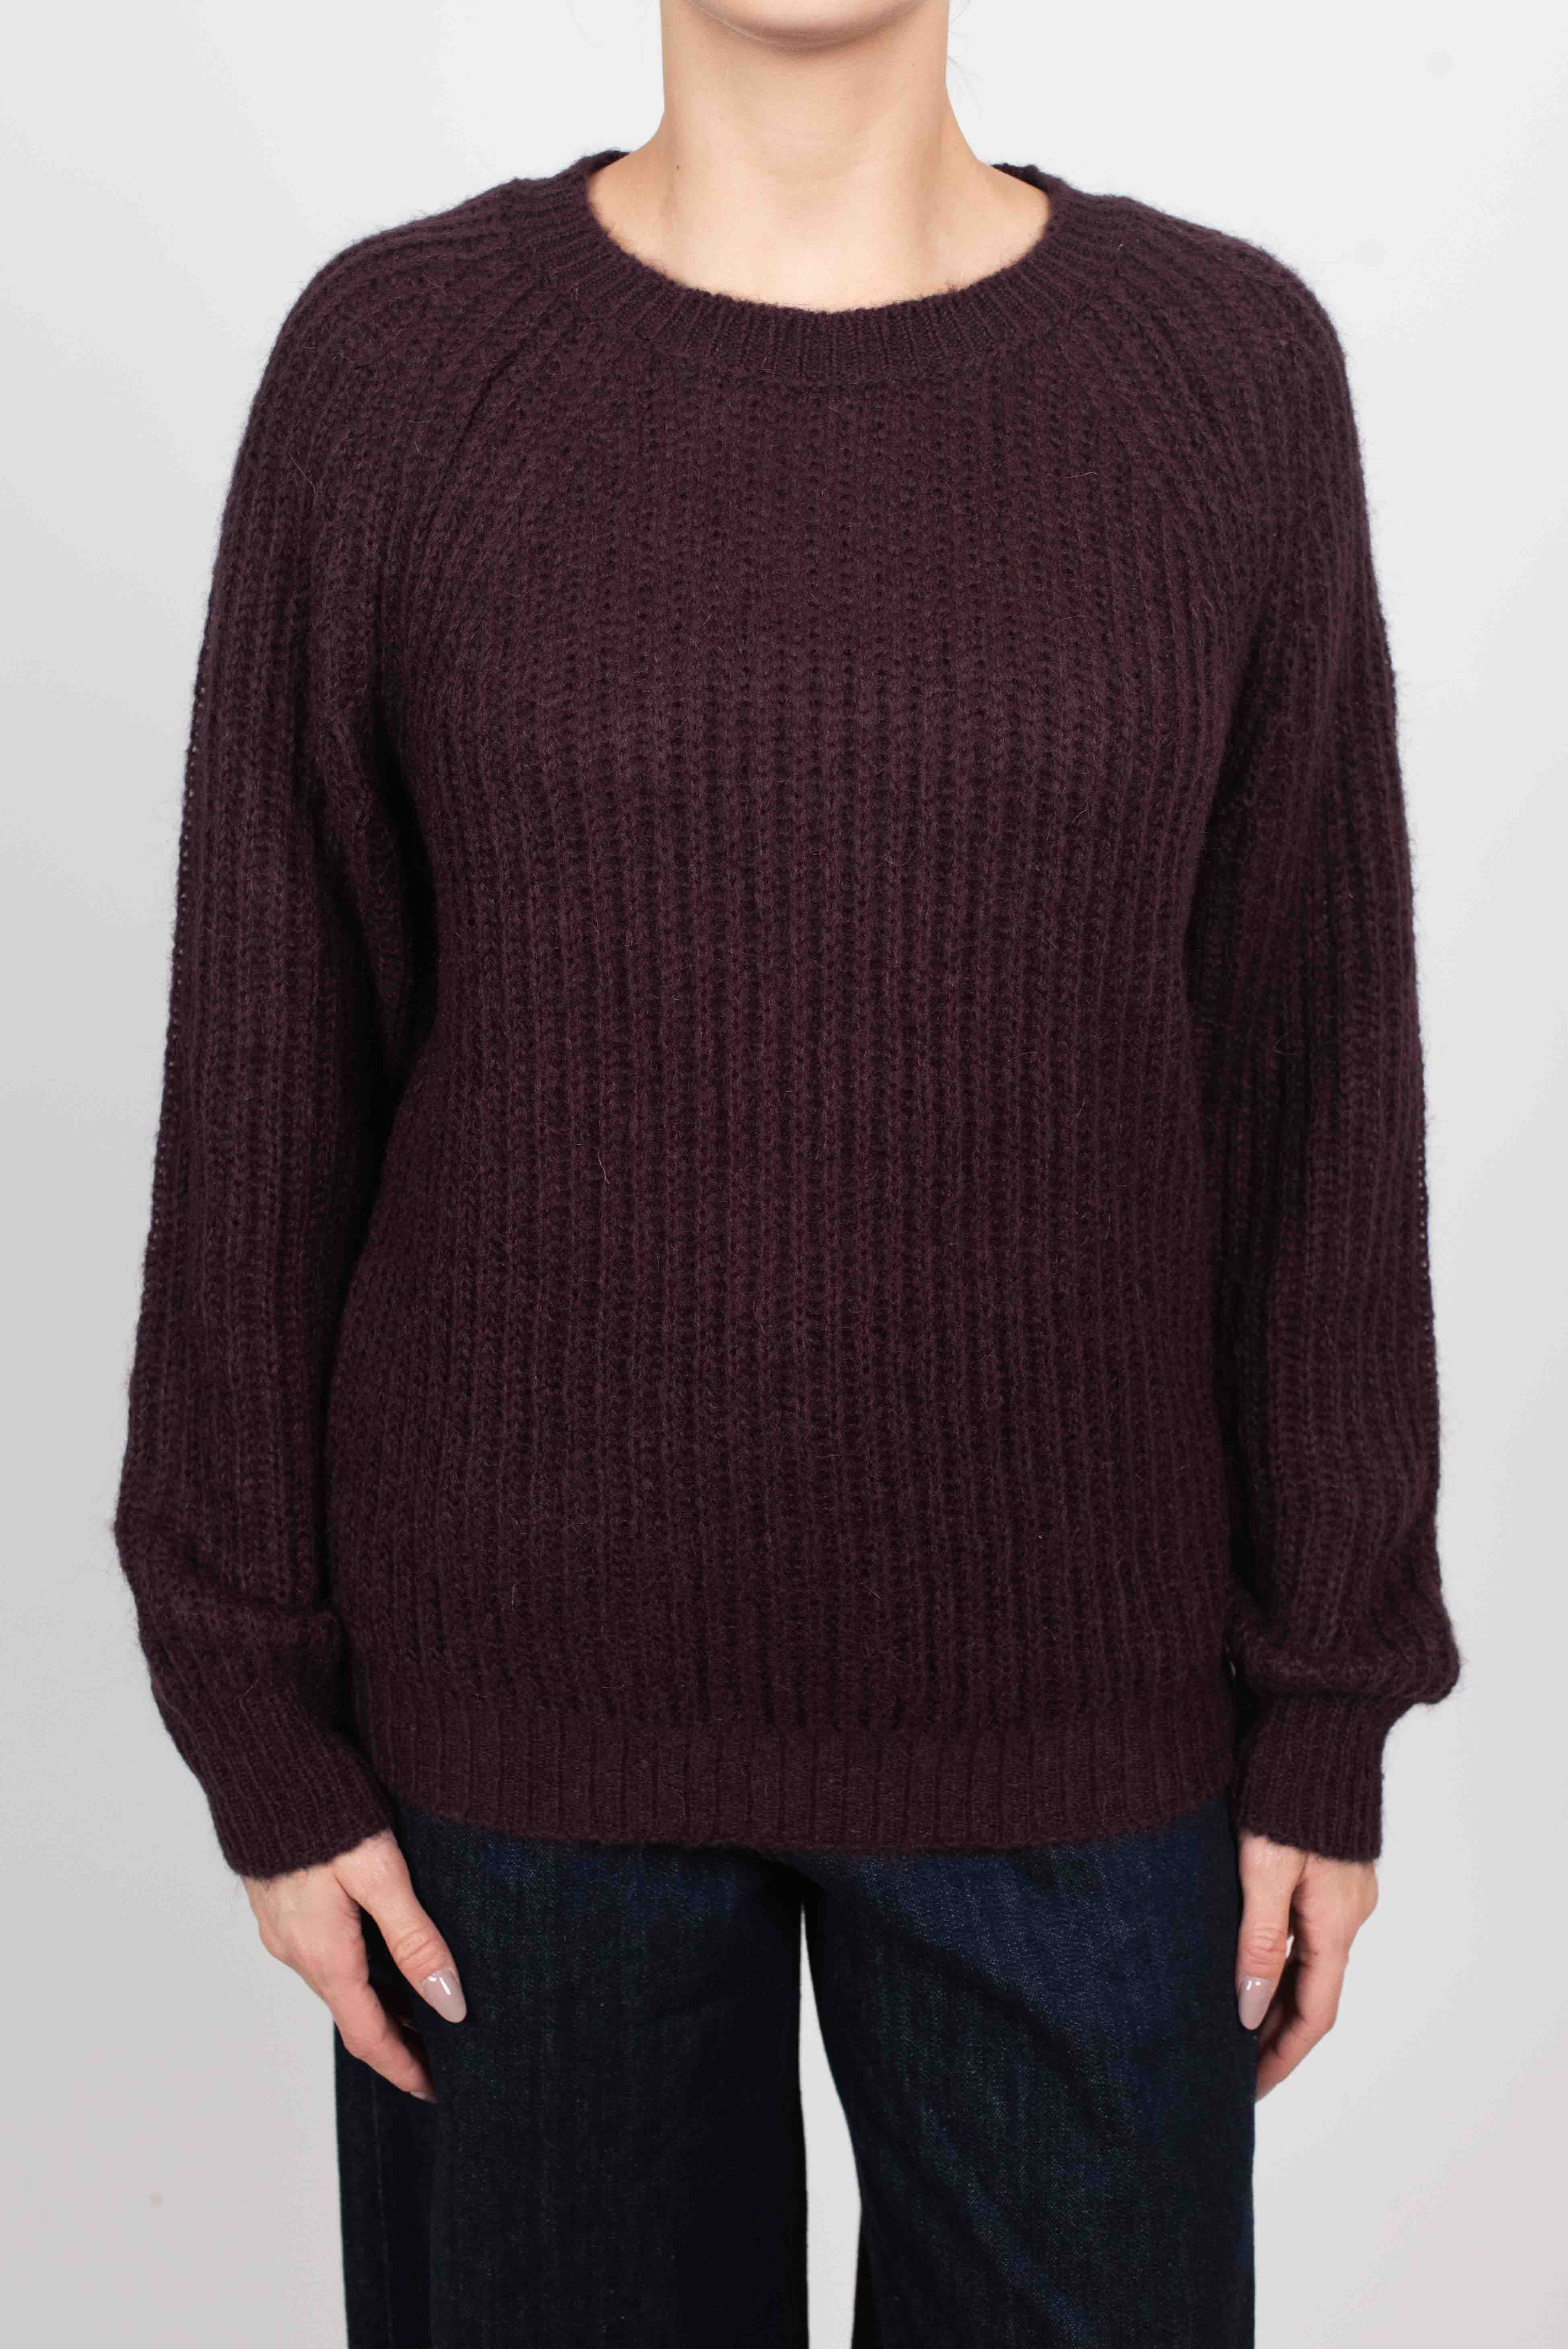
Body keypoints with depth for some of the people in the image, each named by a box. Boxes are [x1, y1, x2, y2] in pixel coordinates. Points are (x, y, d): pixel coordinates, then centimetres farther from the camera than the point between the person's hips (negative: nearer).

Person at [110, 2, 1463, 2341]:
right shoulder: (389, 366, -6)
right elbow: (271, 1070, -4)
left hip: (1044, 1655, 1)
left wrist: (1330, 1715, -1)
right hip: (537, 1642, 0)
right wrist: (264, 1721, -3)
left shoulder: (1228, 369, -4)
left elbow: (1304, 1066, -2)